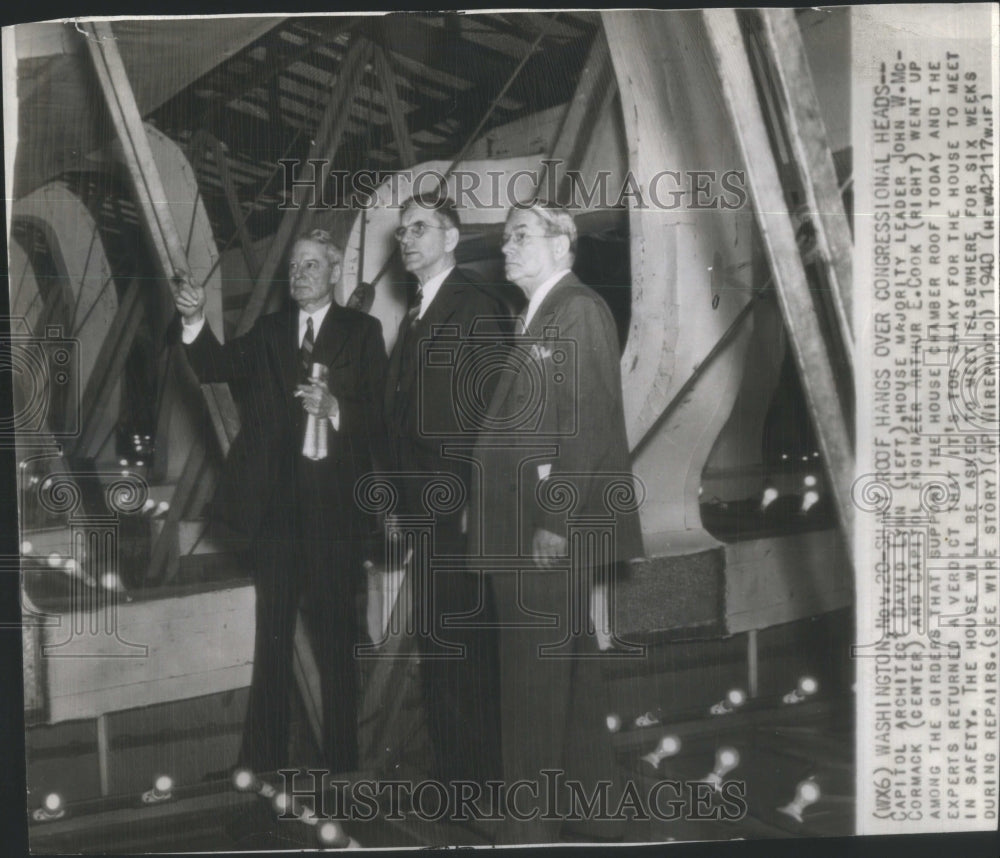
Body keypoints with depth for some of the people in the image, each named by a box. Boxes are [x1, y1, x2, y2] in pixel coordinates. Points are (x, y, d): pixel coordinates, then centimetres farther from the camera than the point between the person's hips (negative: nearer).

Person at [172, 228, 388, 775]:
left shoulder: (362, 331, 3)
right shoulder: (269, 331, 13)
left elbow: (378, 413, -2)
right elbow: (216, 368, 0)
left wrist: (336, 410, -20)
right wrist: (195, 321, -16)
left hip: (334, 504, -3)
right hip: (275, 501, 3)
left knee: (334, 634, 4)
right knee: (272, 631, 10)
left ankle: (340, 758, 15)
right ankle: (263, 756, 20)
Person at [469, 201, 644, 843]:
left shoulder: (579, 309, -9)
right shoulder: (538, 316, 18)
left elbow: (588, 423, -17)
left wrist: (555, 522, -20)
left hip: (553, 531, -9)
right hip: (531, 527, 9)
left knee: (535, 676, -3)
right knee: (571, 670, 15)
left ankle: (535, 825, 9)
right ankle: (591, 818, 28)